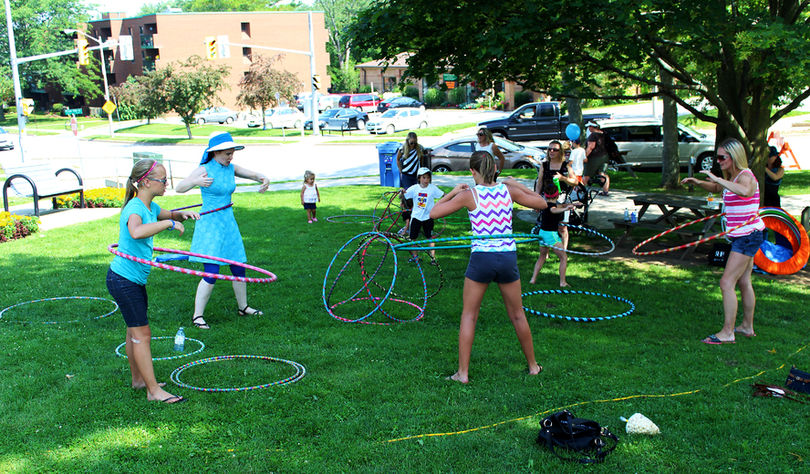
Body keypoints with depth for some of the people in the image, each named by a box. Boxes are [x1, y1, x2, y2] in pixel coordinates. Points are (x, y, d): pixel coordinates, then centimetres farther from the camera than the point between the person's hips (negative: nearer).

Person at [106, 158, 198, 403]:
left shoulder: (150, 207, 7)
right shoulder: (134, 207, -21)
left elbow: (169, 215, 27)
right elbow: (136, 231, -44)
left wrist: (183, 214, 4)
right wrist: (169, 223, -34)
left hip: (135, 280, 9)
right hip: (123, 279, -9)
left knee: (135, 331, 18)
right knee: (142, 333, -5)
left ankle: (138, 379, 32)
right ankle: (154, 390, 0)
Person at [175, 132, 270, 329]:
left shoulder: (231, 168, 5)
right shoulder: (204, 170, -12)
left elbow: (253, 174, 16)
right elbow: (179, 188, -17)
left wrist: (263, 179, -7)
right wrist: (195, 181, -37)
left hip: (228, 224, 6)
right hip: (209, 225, -6)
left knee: (239, 270, 12)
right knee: (211, 273, -12)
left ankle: (243, 307, 31)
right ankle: (197, 316, 0)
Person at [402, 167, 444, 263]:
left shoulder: (432, 188, -7)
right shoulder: (414, 188, -6)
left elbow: (443, 195, -7)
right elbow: (403, 197, -5)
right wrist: (402, 192, -26)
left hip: (427, 217, -2)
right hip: (416, 216, 2)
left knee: (430, 238, 0)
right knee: (413, 238, 8)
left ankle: (433, 257, 7)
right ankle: (415, 256, 24)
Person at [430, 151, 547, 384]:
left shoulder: (468, 195, -7)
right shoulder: (508, 190, 0)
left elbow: (434, 213, -3)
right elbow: (541, 203, 13)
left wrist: (453, 192, 8)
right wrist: (518, 185, 20)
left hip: (481, 259, -3)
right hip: (508, 258, 3)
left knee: (469, 315, 10)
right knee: (518, 315, 18)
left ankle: (463, 372, 10)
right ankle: (533, 365, 31)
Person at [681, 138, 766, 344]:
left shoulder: (745, 176, -19)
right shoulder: (731, 177, 10)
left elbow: (744, 191, -44)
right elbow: (715, 188, 30)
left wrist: (717, 179, -37)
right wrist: (698, 182, 11)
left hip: (748, 235, -10)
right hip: (744, 236, 10)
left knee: (727, 283, -12)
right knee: (743, 282, 19)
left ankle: (727, 333, -7)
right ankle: (747, 327, 31)